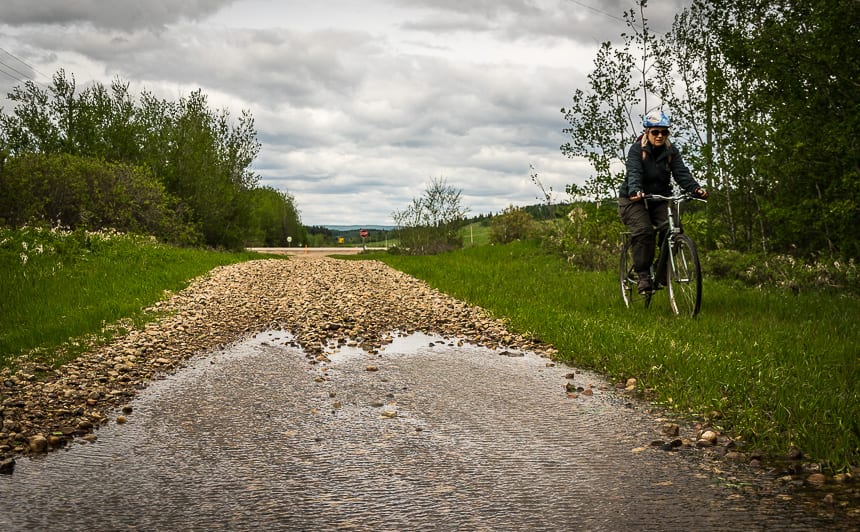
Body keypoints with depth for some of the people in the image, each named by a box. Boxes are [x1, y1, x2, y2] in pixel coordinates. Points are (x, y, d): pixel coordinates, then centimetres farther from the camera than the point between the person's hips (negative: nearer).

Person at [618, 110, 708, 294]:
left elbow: (681, 172, -13)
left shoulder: (671, 151, 0)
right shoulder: (637, 149, -11)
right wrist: (635, 191, -49)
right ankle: (643, 275, -18)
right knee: (643, 231, -28)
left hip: (659, 199, 4)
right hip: (634, 199, -4)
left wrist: (695, 188, -33)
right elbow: (634, 173, -27)